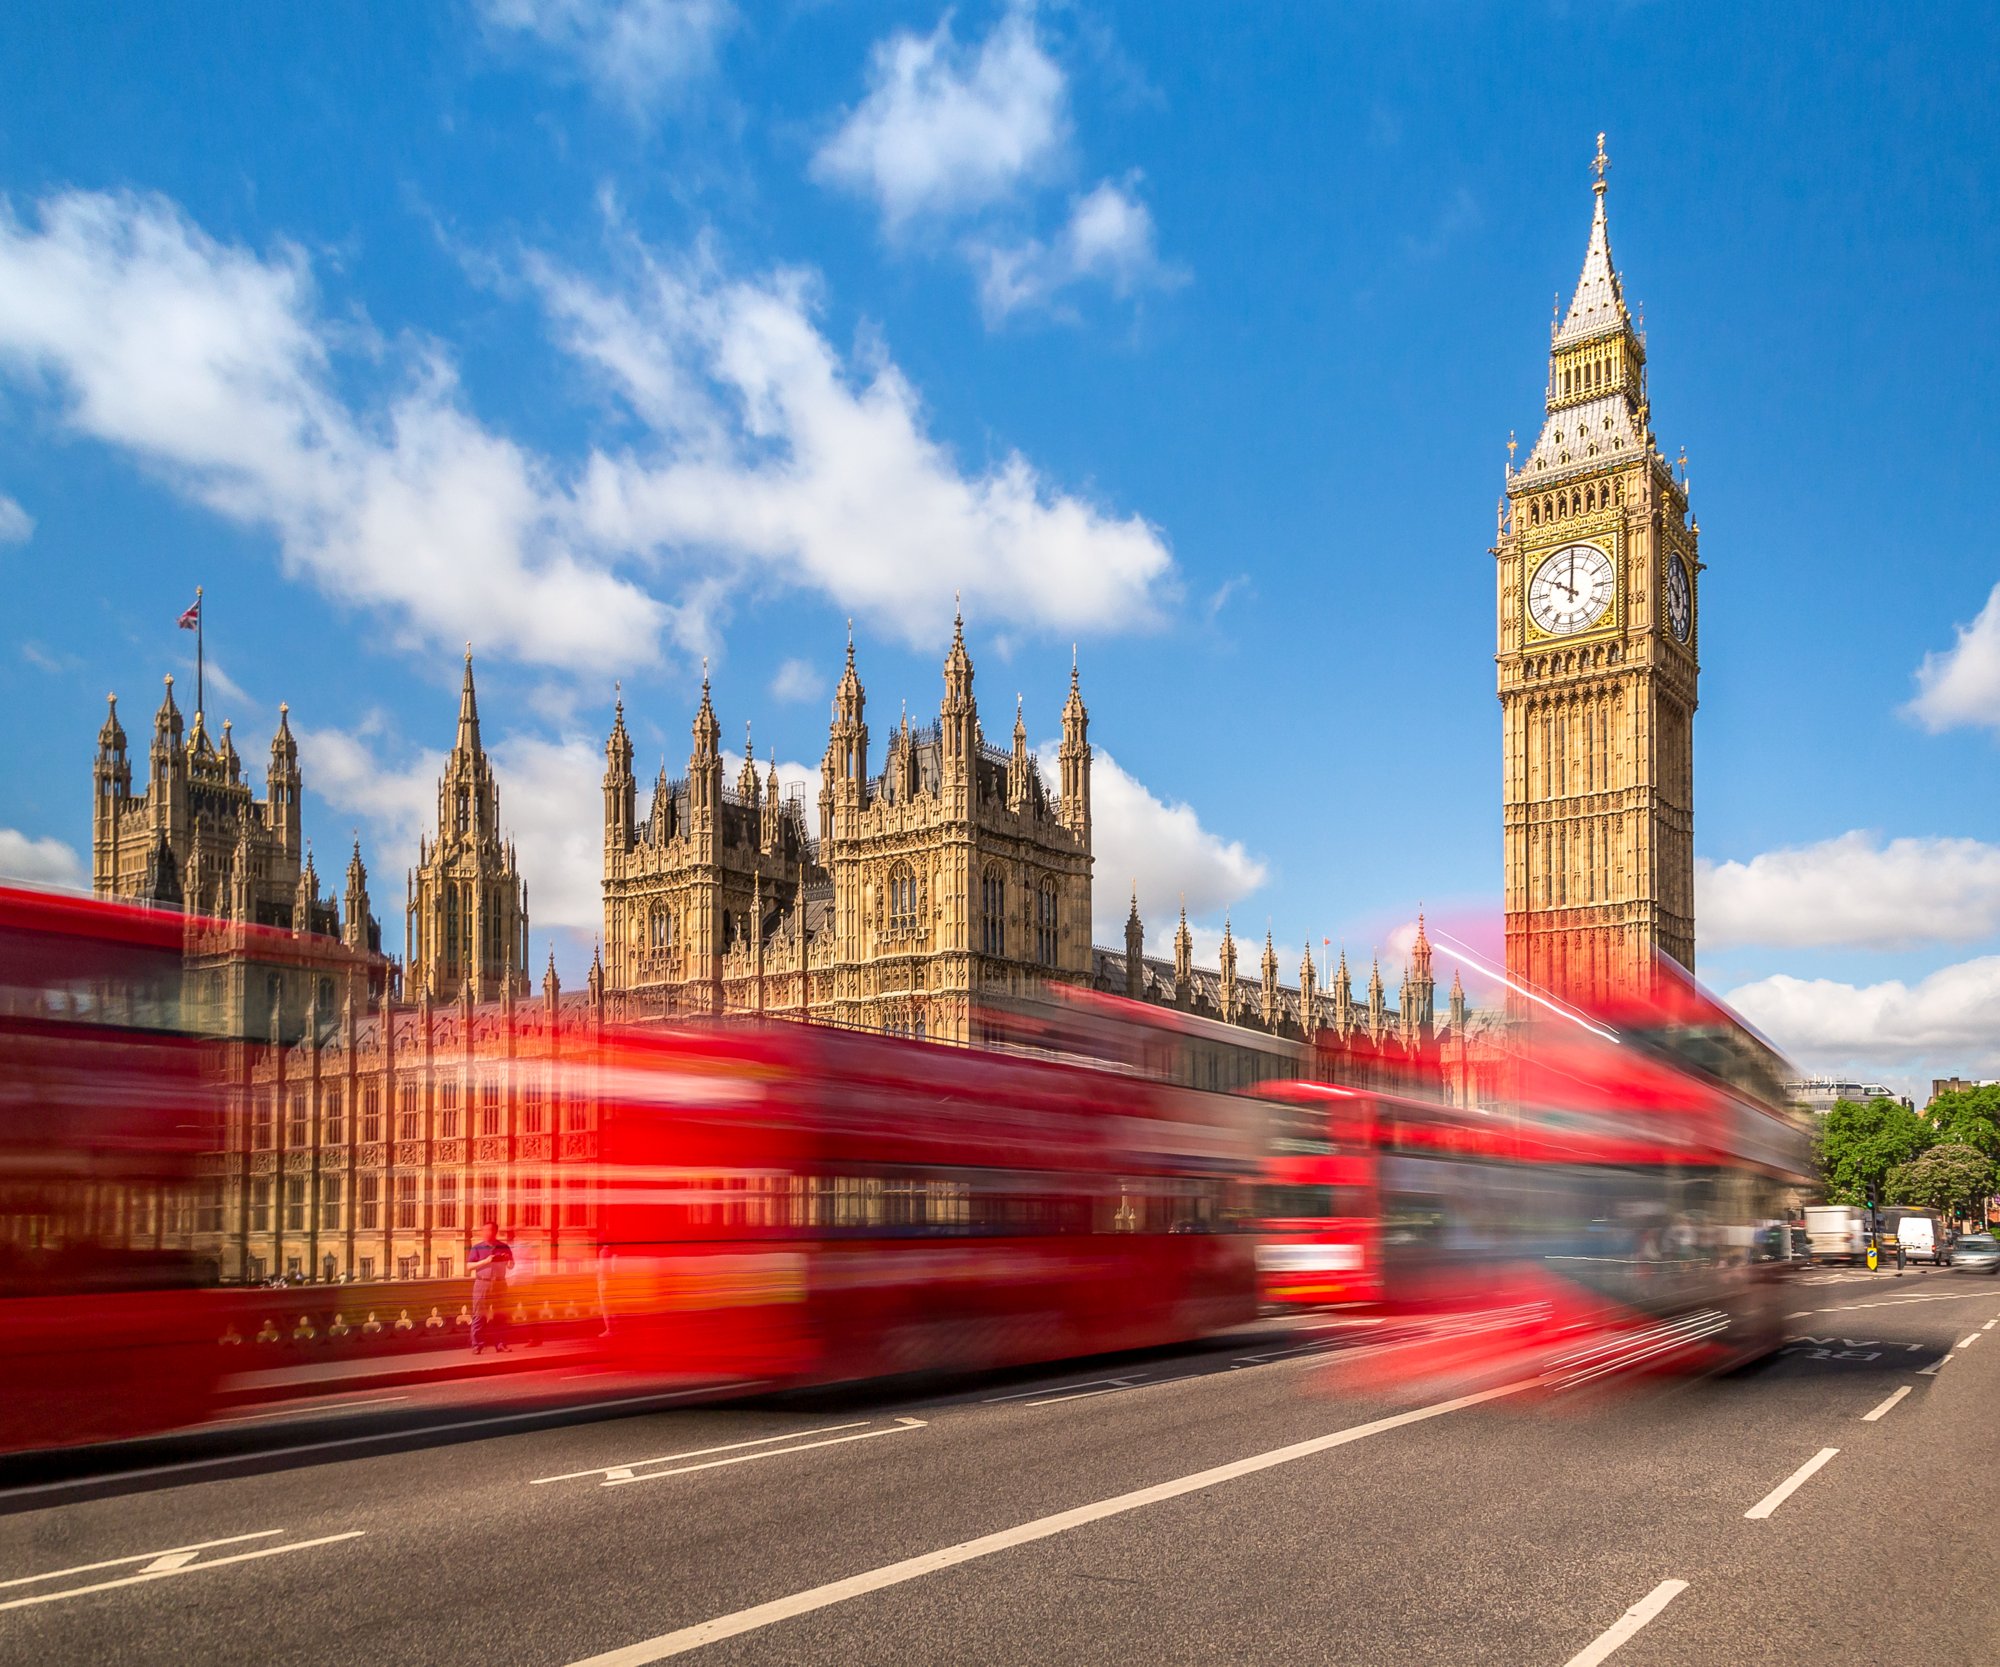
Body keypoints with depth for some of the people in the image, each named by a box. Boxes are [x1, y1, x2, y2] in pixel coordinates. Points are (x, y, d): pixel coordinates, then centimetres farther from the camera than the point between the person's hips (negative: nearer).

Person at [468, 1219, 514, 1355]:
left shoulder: (503, 1247, 8)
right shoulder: (478, 1248, 2)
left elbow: (511, 1266, 14)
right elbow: (469, 1266, -3)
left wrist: (509, 1261, -9)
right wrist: (485, 1261, -15)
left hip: (500, 1284, 2)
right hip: (482, 1283, -2)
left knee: (500, 1316, 4)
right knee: (479, 1316, -4)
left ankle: (500, 1345, 10)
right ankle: (477, 1346, 0)